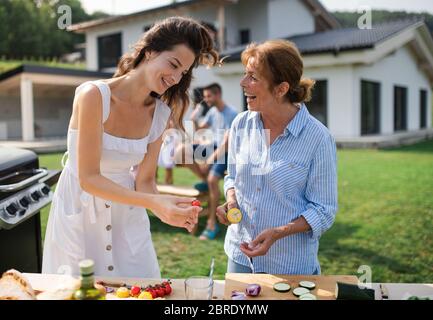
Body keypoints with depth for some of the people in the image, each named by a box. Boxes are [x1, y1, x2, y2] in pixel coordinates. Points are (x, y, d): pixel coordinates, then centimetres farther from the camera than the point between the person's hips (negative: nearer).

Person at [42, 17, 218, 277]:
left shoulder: (161, 114, -5)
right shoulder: (94, 95, -22)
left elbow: (144, 181, -4)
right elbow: (88, 178, -24)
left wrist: (165, 209, -25)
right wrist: (153, 202, -34)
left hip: (127, 214, 4)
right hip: (80, 210, -4)